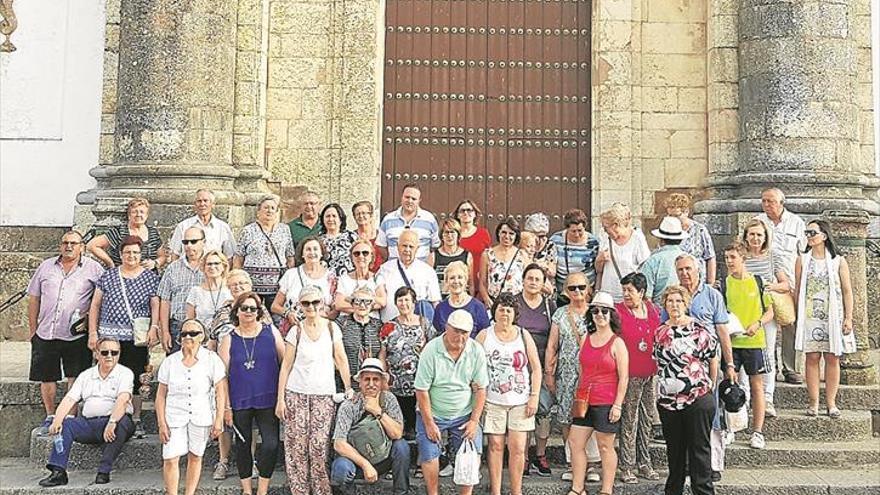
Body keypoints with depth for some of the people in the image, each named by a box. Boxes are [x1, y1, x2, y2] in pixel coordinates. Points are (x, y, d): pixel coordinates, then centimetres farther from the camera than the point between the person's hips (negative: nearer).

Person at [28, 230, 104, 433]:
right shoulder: (46, 266, 11)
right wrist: (32, 328, 11)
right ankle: (50, 416, 24)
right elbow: (33, 298, 14)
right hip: (45, 333, 3)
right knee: (46, 377, 10)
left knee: (75, 378, 0)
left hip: (76, 334, -3)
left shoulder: (93, 268, 2)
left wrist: (91, 312, -8)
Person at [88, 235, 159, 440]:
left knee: (136, 379, 1)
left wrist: (154, 327, -12)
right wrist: (93, 332, 3)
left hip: (137, 339, -1)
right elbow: (95, 305, 10)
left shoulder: (150, 277, 7)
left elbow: (156, 306, 3)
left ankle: (136, 420, 11)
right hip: (109, 336, 1)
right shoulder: (108, 276, 9)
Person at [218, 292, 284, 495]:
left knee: (271, 444, -10)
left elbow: (285, 362, 7)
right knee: (243, 444, 10)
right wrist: (226, 406, -1)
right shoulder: (229, 340, 3)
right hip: (240, 402, 1)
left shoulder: (271, 332, 3)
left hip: (267, 400, -1)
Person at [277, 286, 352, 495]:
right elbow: (286, 365, 2)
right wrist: (280, 398, -1)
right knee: (297, 445, 0)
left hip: (324, 395, 0)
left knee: (319, 445, -5)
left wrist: (349, 388, 2)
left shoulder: (331, 328, 3)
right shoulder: (296, 331, 0)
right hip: (296, 393, 0)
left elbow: (341, 359, 7)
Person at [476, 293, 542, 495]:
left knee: (518, 448, 1)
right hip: (493, 401, -1)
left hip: (520, 402, 1)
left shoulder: (524, 335, 6)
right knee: (495, 446, 2)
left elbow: (536, 368, 7)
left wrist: (534, 396, 0)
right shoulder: (484, 336, 2)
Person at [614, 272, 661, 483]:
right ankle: (627, 467, 6)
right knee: (629, 421, -1)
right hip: (630, 374, -5)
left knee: (646, 419, 13)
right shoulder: (618, 311, -6)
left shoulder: (653, 310, 7)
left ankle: (645, 463, 24)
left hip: (651, 373, 5)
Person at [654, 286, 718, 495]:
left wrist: (708, 384, 11)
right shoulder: (659, 332, 9)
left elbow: (712, 359, 2)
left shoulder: (699, 329, -6)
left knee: (699, 449, 2)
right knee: (674, 450, 14)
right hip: (667, 401, 5)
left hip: (698, 399, -4)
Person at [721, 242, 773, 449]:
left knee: (756, 385, 3)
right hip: (730, 341, 1)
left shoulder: (758, 282, 2)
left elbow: (769, 312, 7)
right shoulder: (724, 284, 4)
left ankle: (758, 432, 8)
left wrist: (757, 324, -11)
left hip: (754, 341, 0)